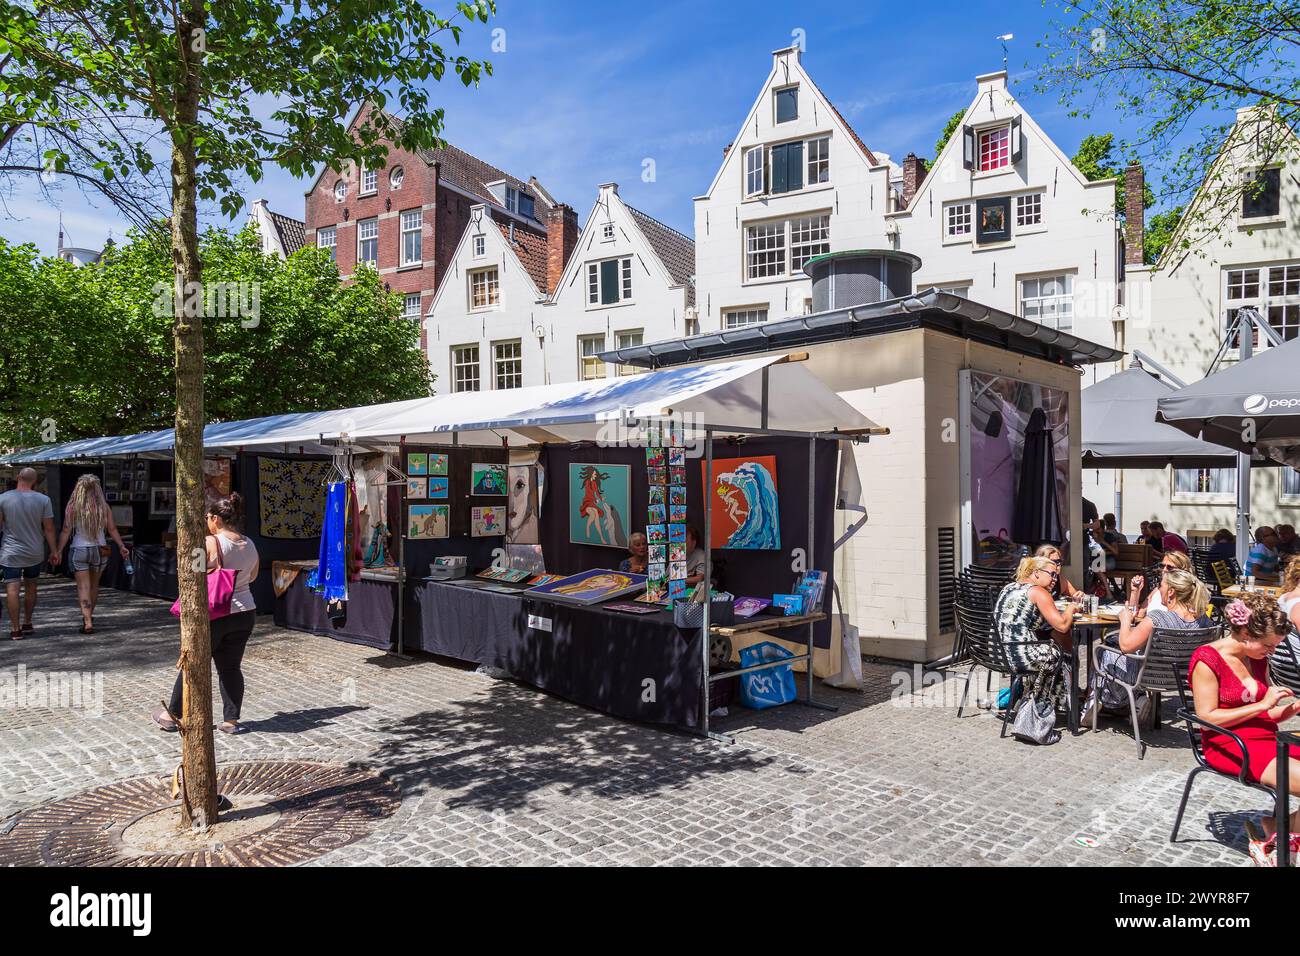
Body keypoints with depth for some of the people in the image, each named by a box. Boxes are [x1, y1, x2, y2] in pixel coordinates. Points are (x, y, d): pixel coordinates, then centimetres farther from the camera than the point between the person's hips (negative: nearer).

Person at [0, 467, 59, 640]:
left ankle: (15, 629, -3)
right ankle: (27, 623, 25)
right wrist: (54, 551, 4)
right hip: (34, 552, 2)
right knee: (30, 587, 16)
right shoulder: (43, 500, -5)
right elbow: (49, 529, -3)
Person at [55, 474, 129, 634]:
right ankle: (89, 616, 35)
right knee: (94, 585, 19)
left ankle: (88, 622, -7)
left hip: (78, 550, -3)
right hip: (100, 550, 3)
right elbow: (112, 529, -1)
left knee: (83, 587, 0)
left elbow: (66, 531, -10)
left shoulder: (73, 507, -8)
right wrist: (121, 546, 8)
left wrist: (58, 551, -6)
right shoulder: (104, 507, -2)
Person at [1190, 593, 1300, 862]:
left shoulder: (1258, 657, 12)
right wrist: (1262, 705, -15)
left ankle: (1275, 830, -3)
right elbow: (1207, 718, -15)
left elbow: (1265, 716, 19)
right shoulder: (1207, 660, -12)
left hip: (1268, 739, 8)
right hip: (1230, 746, -8)